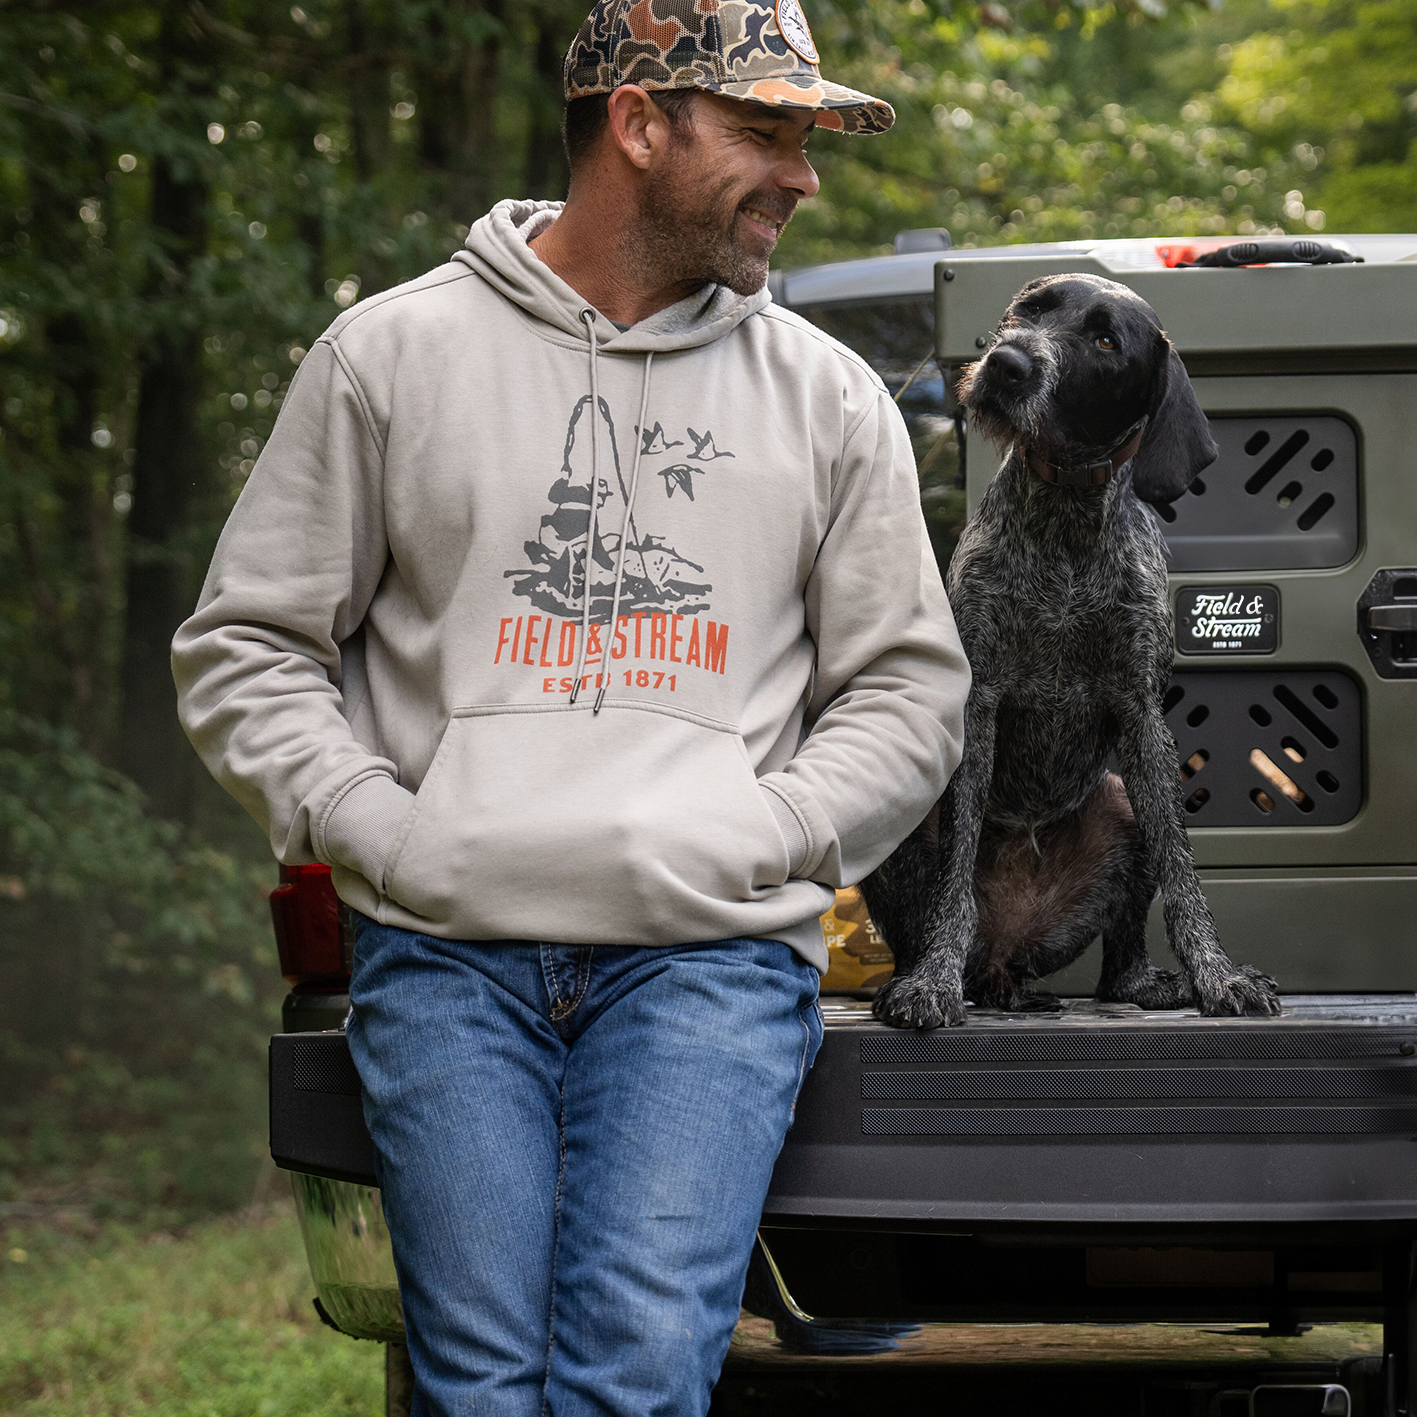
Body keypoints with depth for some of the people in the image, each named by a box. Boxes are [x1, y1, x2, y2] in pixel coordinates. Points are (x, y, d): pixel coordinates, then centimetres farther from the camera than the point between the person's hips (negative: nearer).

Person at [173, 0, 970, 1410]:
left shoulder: (827, 396, 14)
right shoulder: (393, 355, 10)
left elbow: (907, 685, 17)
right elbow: (244, 646, 13)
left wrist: (757, 839, 1)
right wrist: (378, 831, -1)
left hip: (710, 956, 1)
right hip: (447, 953, 0)